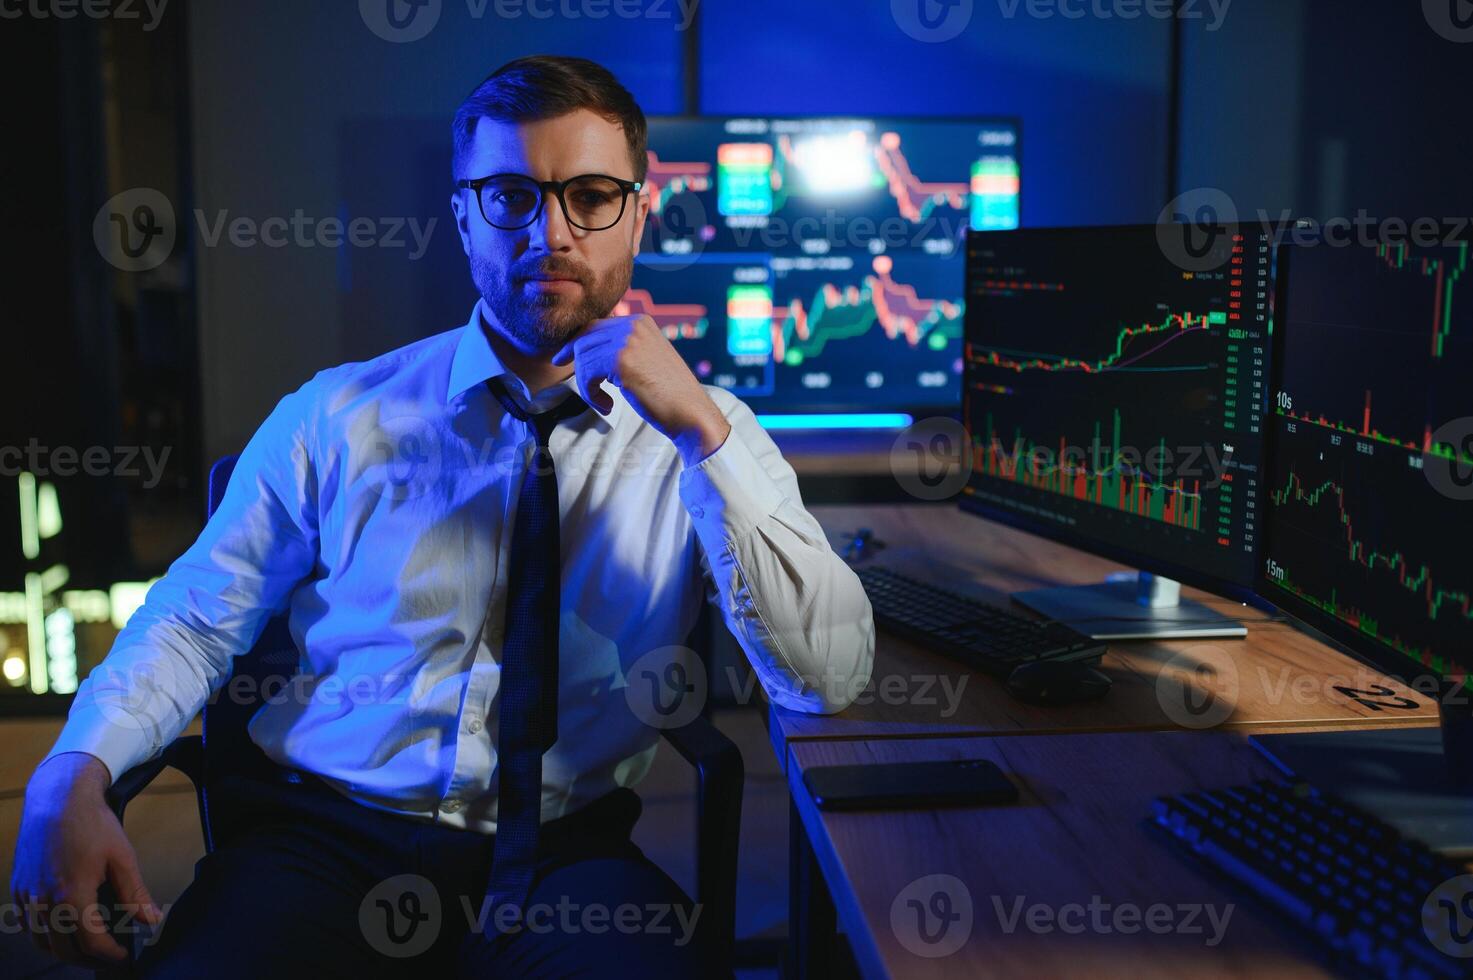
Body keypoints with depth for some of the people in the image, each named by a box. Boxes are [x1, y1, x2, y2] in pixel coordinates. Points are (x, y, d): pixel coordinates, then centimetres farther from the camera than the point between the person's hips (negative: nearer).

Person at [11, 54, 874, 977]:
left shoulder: (705, 437, 1)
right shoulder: (337, 417, 3)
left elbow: (830, 678, -9)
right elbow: (196, 618, 5)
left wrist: (700, 430, -18)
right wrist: (73, 777, -14)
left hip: (564, 855, 0)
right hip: (326, 835, 1)